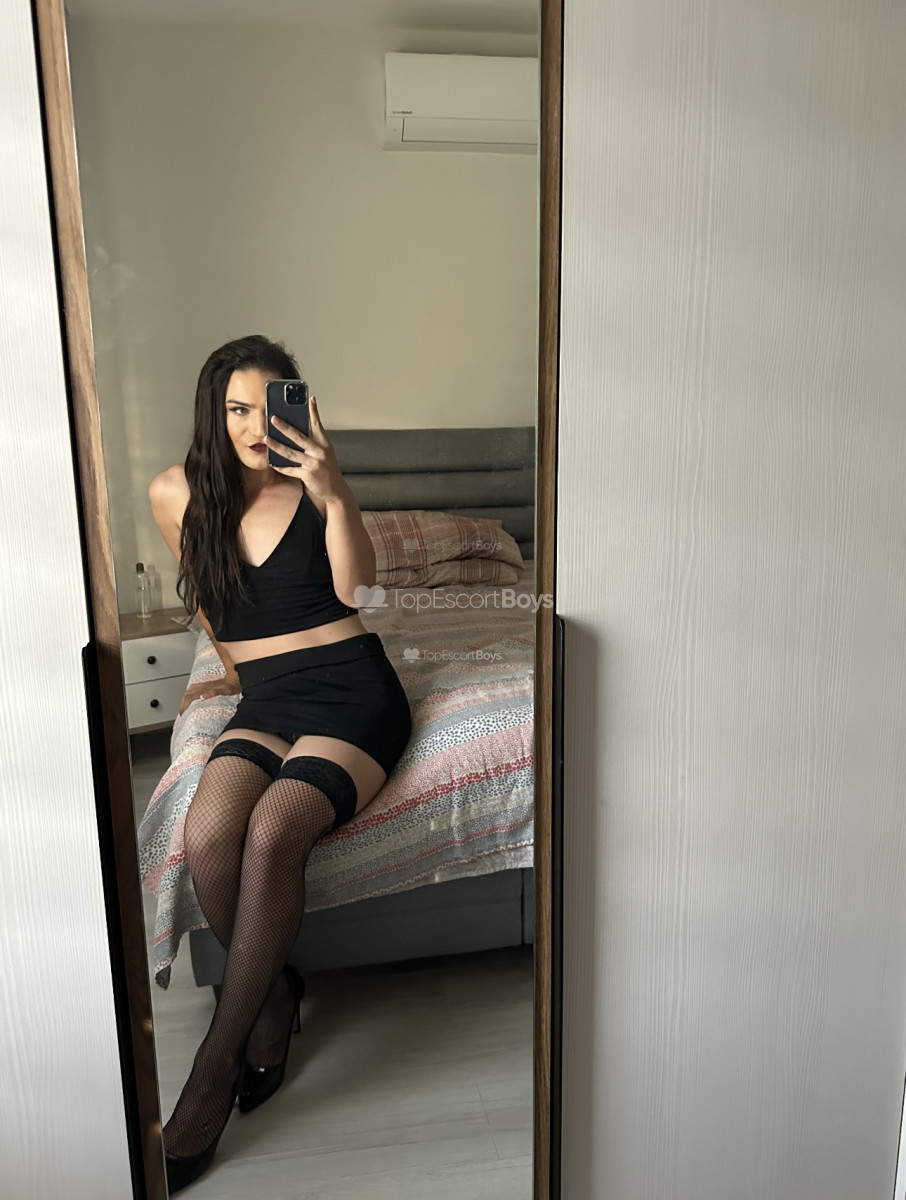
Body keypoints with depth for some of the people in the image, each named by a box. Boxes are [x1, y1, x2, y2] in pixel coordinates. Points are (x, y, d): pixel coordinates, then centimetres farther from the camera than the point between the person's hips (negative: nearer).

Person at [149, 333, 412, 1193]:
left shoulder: (313, 484, -1)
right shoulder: (176, 494, 6)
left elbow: (355, 588, -16)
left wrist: (332, 491, -28)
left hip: (350, 688, -2)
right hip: (265, 701, 3)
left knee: (272, 829, -28)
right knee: (206, 834, -26)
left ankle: (213, 1068, -12)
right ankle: (274, 993, 2)